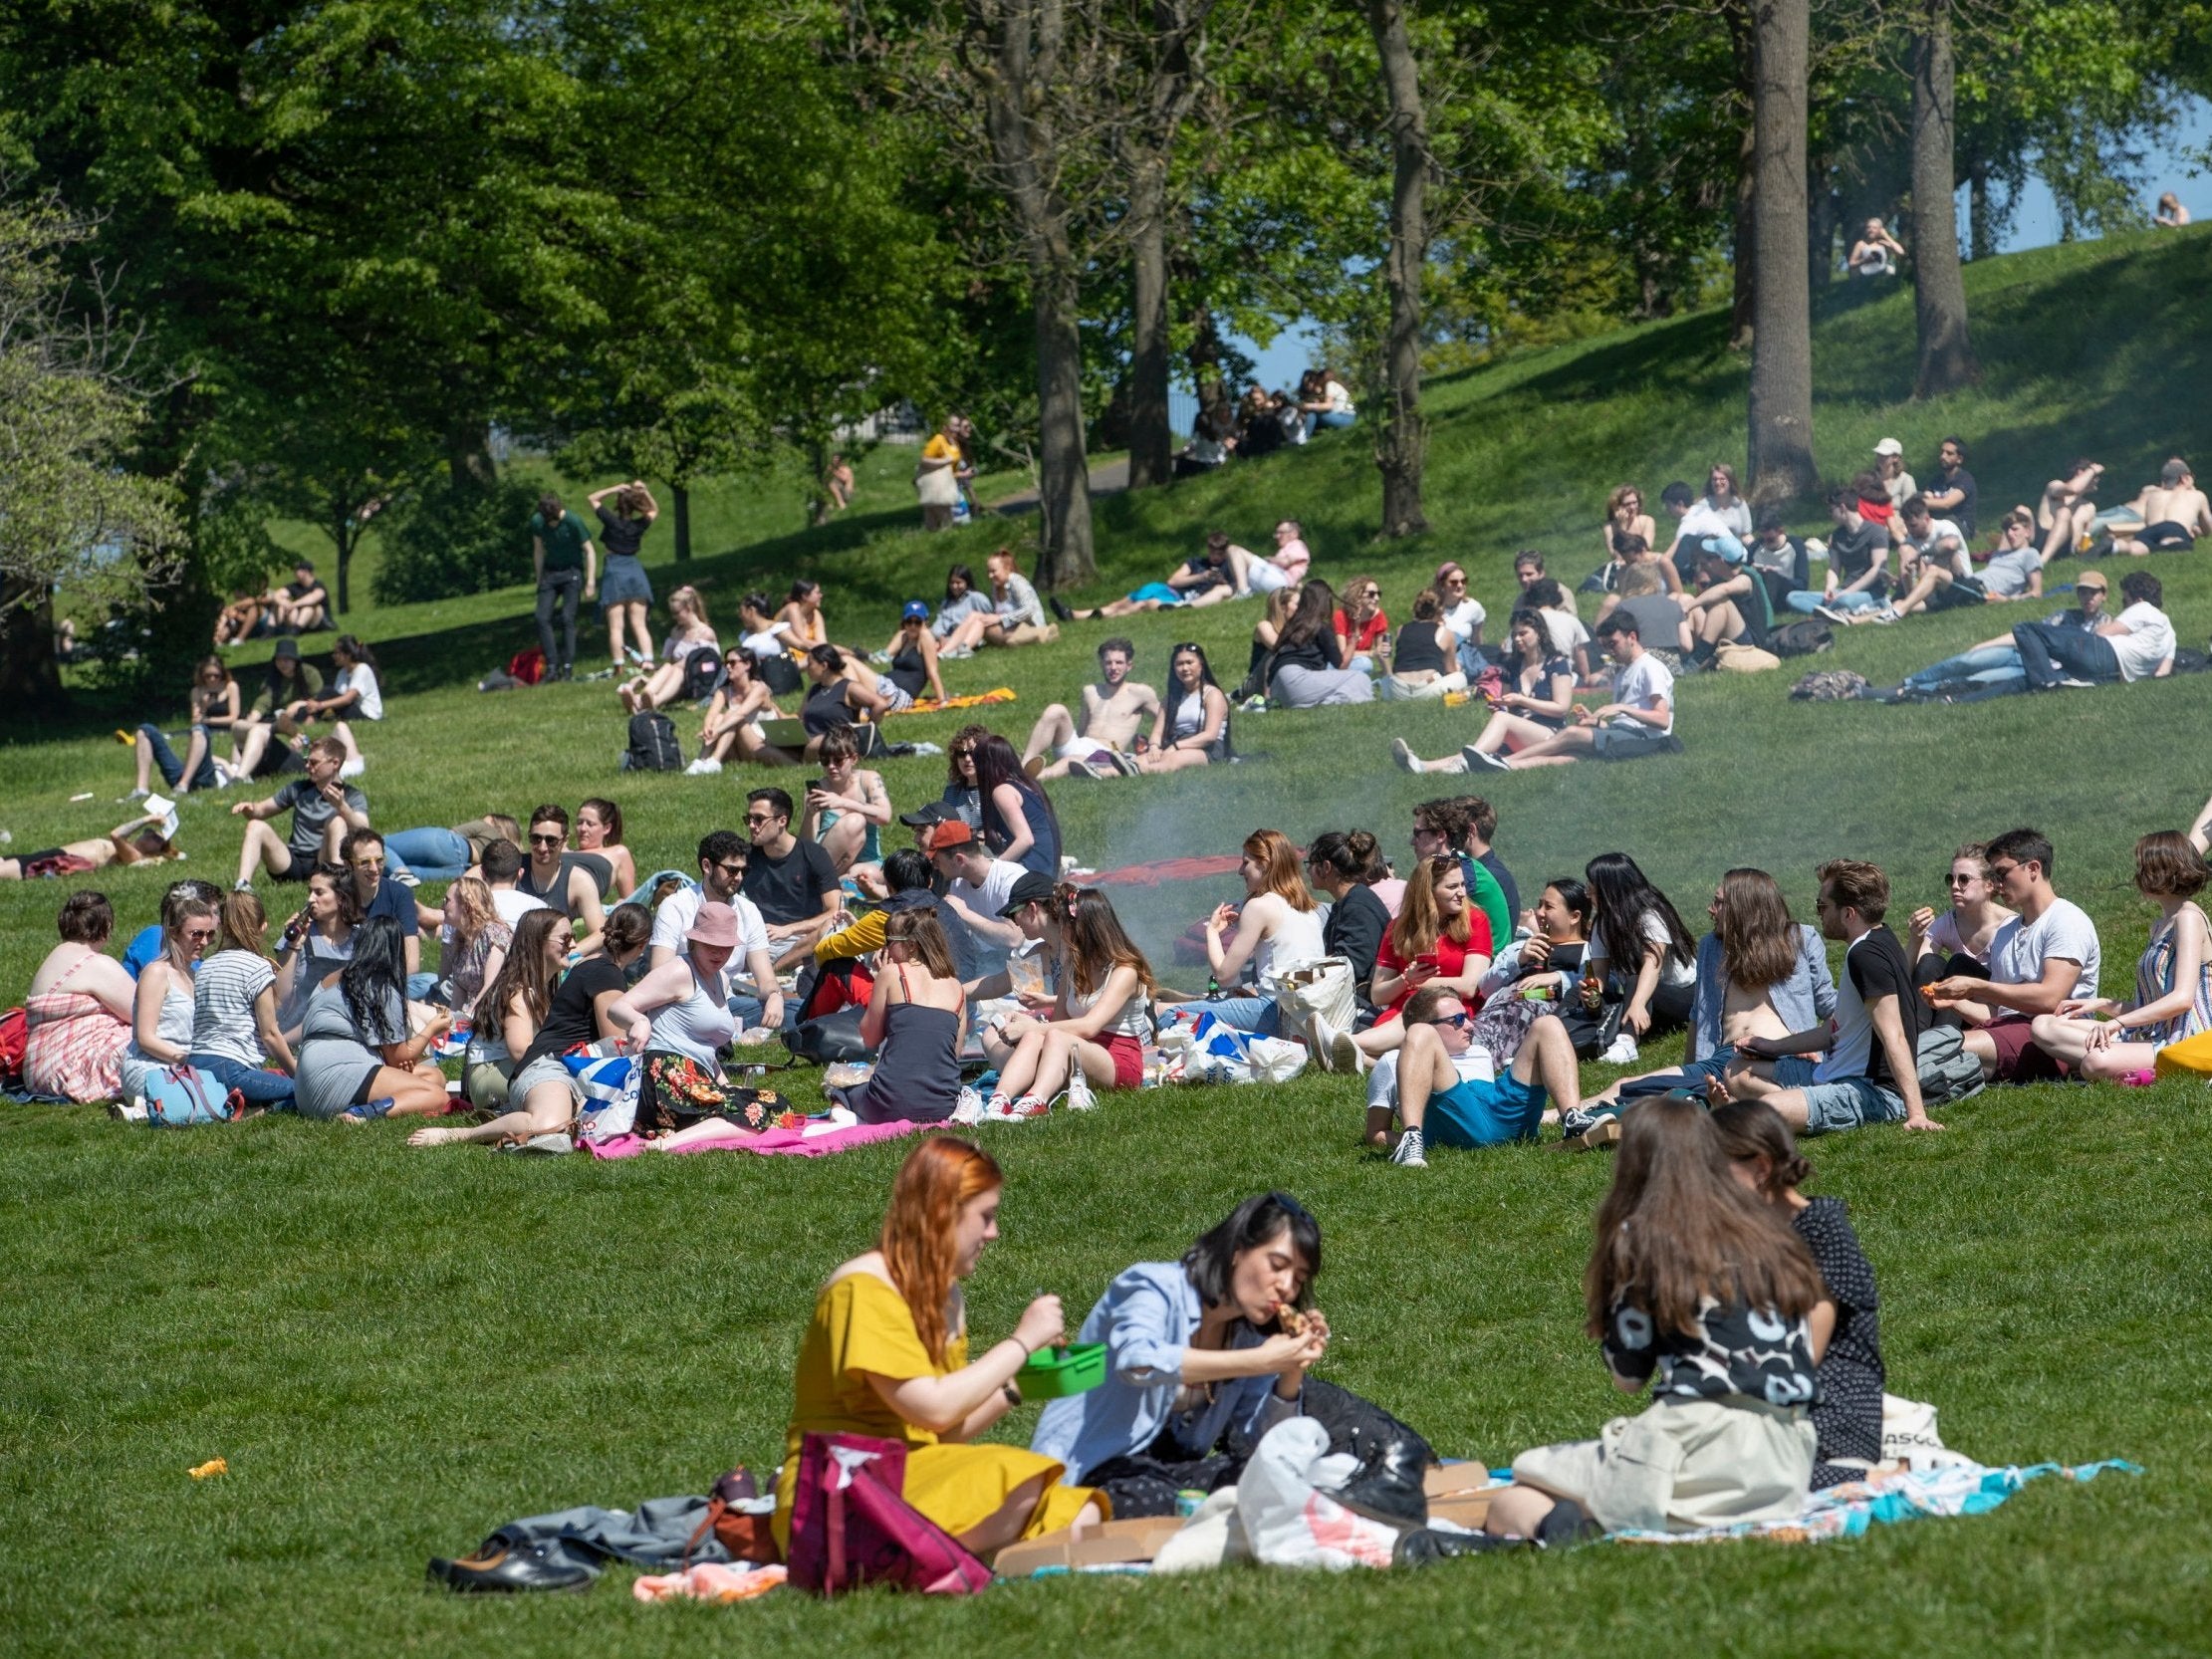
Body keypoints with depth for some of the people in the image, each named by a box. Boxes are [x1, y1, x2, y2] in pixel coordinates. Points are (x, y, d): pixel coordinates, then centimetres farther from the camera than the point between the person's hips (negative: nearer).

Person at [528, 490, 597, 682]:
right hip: (549, 572, 4)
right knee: (542, 619, -9)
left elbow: (589, 551, -10)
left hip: (572, 572, -4)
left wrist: (591, 582, -14)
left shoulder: (573, 522, -16)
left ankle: (568, 666, -10)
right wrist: (539, 580, 11)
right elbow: (538, 551, 9)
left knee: (567, 619, -13)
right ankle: (552, 666, -8)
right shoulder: (537, 522, -4)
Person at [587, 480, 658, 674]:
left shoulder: (612, 521, -8)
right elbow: (654, 511, 21)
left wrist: (615, 489, -1)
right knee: (639, 625, 3)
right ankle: (648, 659, -12)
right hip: (635, 570, 3)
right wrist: (645, 492, 6)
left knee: (615, 627, -2)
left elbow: (592, 498, 4)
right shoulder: (639, 525, 0)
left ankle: (619, 667, -7)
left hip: (614, 572, -3)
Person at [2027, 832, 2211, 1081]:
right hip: (2149, 1036, 11)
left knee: (2097, 1063, -40)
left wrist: (2117, 1022, -24)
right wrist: (2100, 1004, 11)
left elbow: (2182, 999, -21)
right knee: (2043, 1026, -3)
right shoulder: (2162, 925, 22)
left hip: (2181, 1043, -11)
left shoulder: (2188, 918, -8)